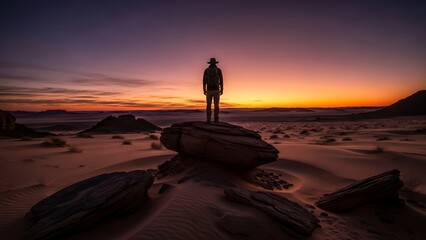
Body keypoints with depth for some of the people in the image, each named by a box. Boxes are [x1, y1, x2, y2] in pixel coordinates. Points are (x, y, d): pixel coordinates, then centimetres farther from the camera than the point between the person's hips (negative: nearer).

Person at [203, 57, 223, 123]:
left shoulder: (206, 70, 6)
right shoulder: (219, 70, 2)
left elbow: (204, 81, 2)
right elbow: (221, 81, -2)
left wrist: (204, 90, 6)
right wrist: (222, 90, 1)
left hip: (209, 90, 1)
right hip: (216, 90, -1)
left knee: (209, 105, 2)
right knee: (216, 105, 1)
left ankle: (208, 119, -3)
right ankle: (216, 119, -4)